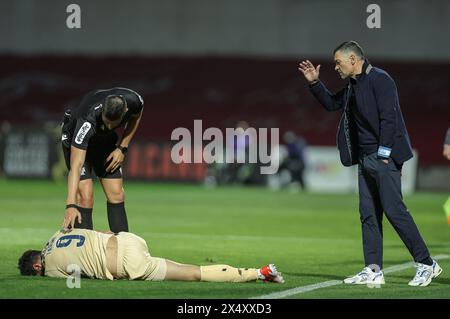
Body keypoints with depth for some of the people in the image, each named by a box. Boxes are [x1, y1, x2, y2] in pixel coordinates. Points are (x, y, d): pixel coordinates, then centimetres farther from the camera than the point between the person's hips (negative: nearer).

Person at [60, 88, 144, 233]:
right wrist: (70, 205, -53)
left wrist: (122, 148, -9)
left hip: (106, 139, 4)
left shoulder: (133, 101, -31)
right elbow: (76, 166, -45)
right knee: (85, 196, -19)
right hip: (75, 140, -4)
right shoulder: (87, 122, -44)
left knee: (116, 194, -3)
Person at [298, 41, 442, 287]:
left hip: (384, 157, -9)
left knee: (394, 210, -11)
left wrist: (384, 154, -19)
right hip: (365, 159, 9)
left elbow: (388, 117, -17)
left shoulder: (379, 79, -10)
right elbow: (331, 103, 33)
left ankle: (426, 264, -4)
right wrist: (314, 82, 20)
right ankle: (373, 271, 7)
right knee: (368, 215, 6)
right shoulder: (353, 86, 17)